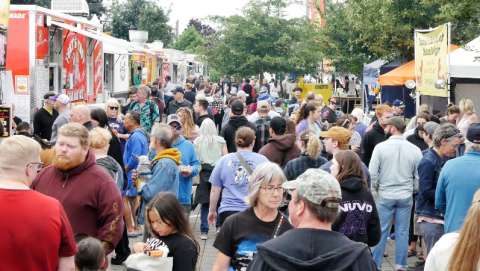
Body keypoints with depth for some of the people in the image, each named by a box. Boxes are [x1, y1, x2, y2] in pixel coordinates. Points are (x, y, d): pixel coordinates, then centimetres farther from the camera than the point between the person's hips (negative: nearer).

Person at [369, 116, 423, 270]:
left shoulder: (381, 147, -10)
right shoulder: (415, 149, -3)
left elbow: (372, 173, -9)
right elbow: (419, 176, 1)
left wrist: (374, 190, 7)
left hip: (385, 195, -2)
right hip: (406, 197, 2)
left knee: (381, 231, 6)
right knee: (402, 231, 9)